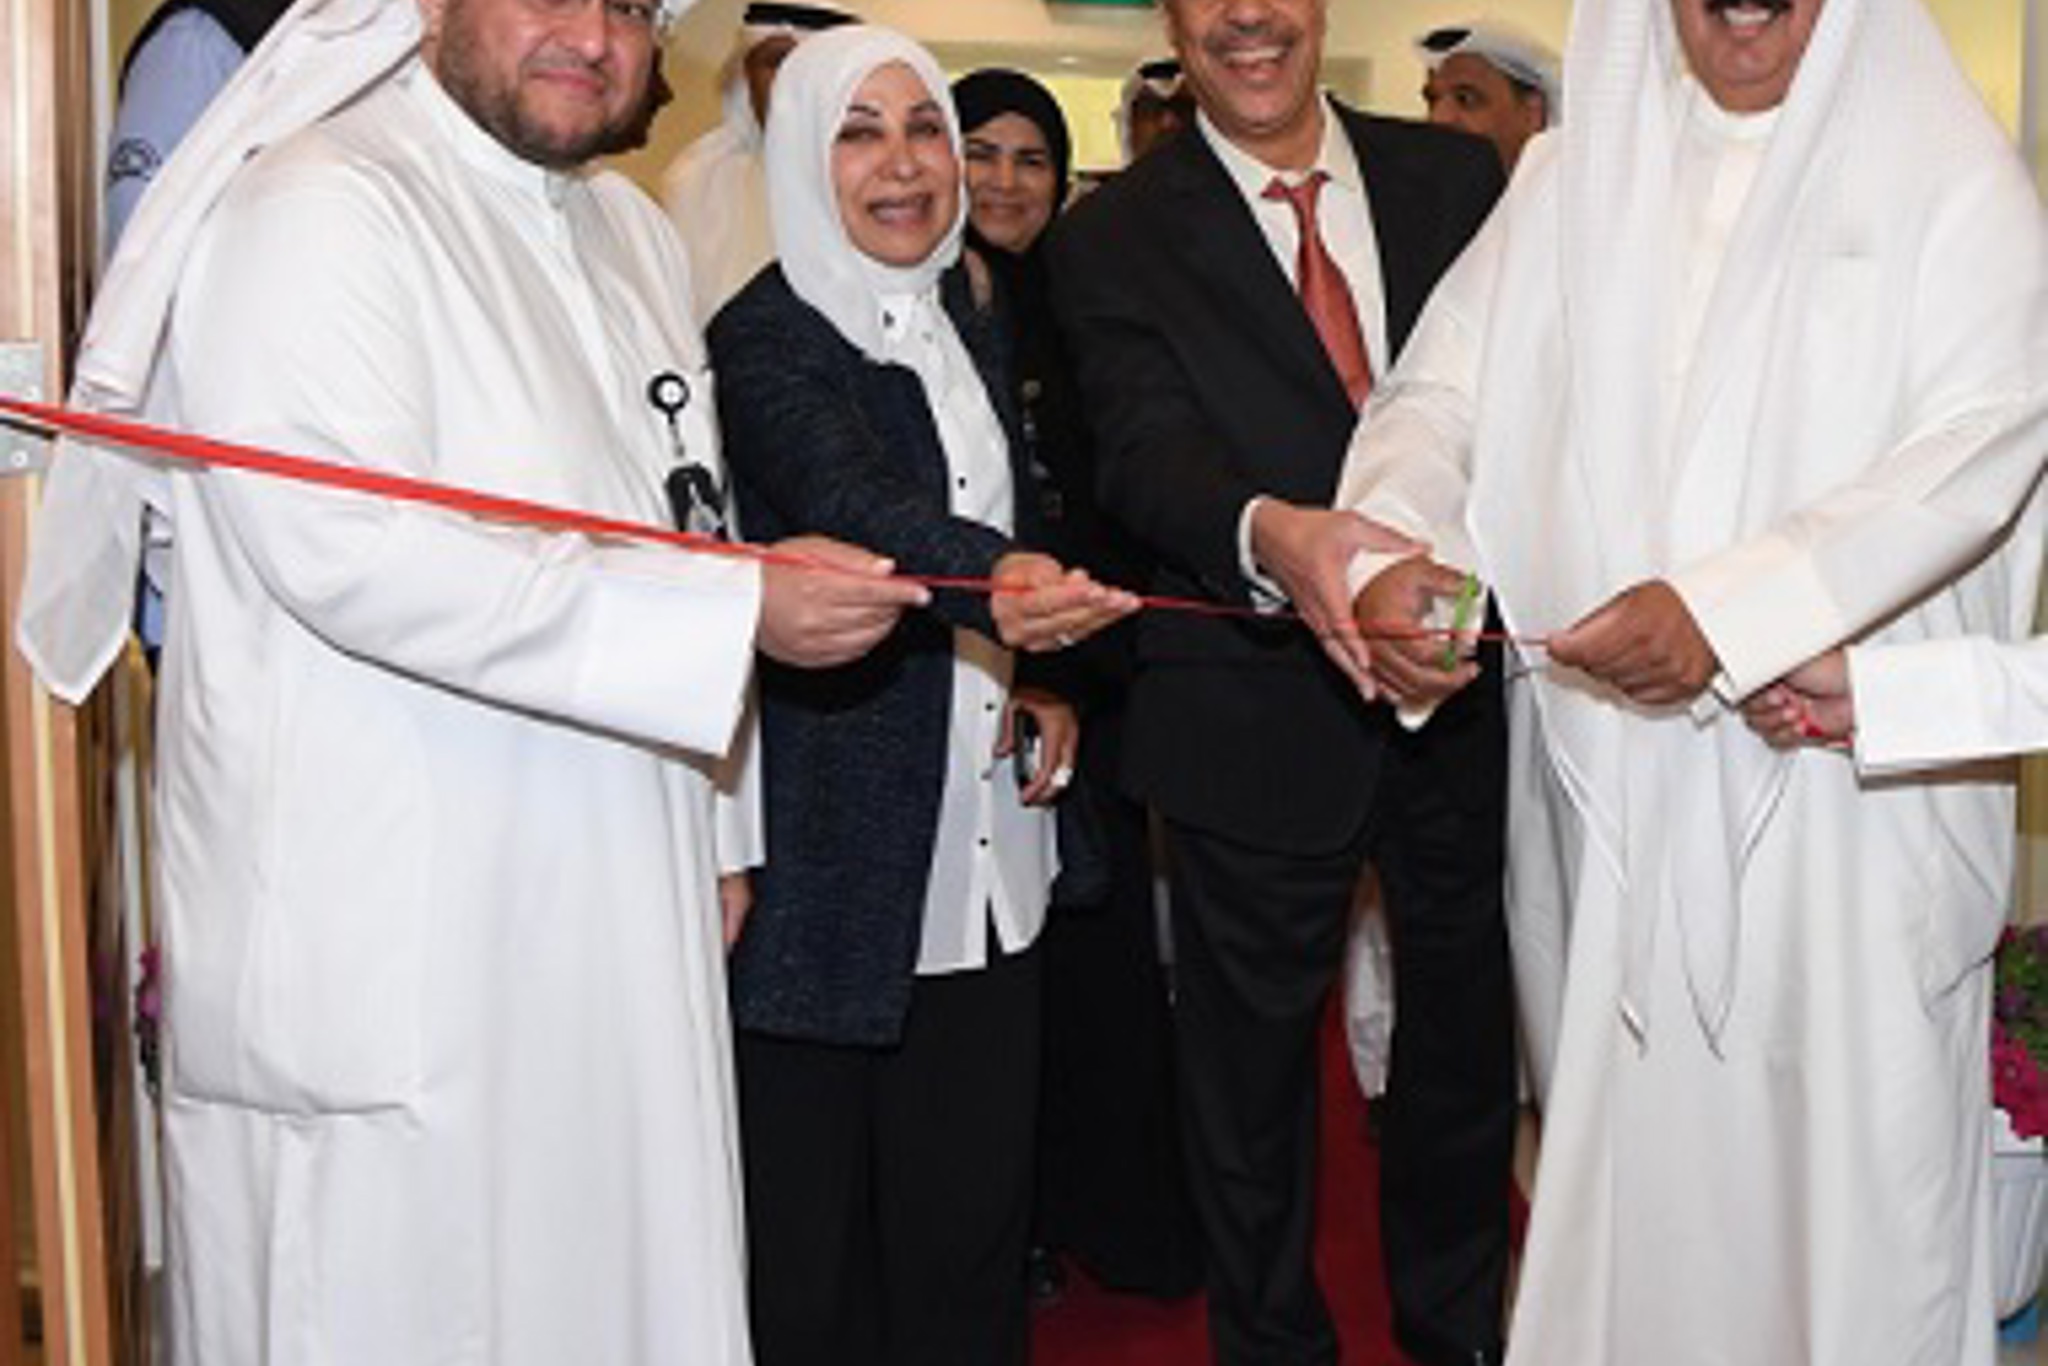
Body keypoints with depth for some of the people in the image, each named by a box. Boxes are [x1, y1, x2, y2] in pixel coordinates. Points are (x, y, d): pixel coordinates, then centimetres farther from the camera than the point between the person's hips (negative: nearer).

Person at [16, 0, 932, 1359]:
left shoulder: (634, 232, 16)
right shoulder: (316, 209, -11)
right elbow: (348, 549, -23)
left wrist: (715, 834, 19)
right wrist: (740, 611, -22)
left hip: (619, 927, 8)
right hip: (389, 945, -7)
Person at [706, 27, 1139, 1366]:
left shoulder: (966, 324, 12)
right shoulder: (766, 339, -10)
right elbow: (854, 501, -29)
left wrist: (1045, 678, 4)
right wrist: (997, 584, -47)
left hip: (987, 836, 7)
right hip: (840, 844, -6)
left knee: (979, 1194, 13)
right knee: (817, 1217, 3)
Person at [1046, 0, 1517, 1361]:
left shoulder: (1455, 176, 4)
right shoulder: (1115, 239, -6)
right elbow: (1148, 452, -20)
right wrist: (1274, 536, -41)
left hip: (1469, 689, 3)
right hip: (1263, 723, -3)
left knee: (1468, 1035, 19)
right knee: (1253, 1061, 12)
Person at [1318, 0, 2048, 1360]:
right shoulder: (1572, 182, 11)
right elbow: (1442, 393, 5)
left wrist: (1724, 613, -25)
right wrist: (1386, 546, -18)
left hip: (1844, 778, -2)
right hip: (1614, 788, 3)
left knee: (1852, 1168, 4)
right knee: (1626, 1158, 11)